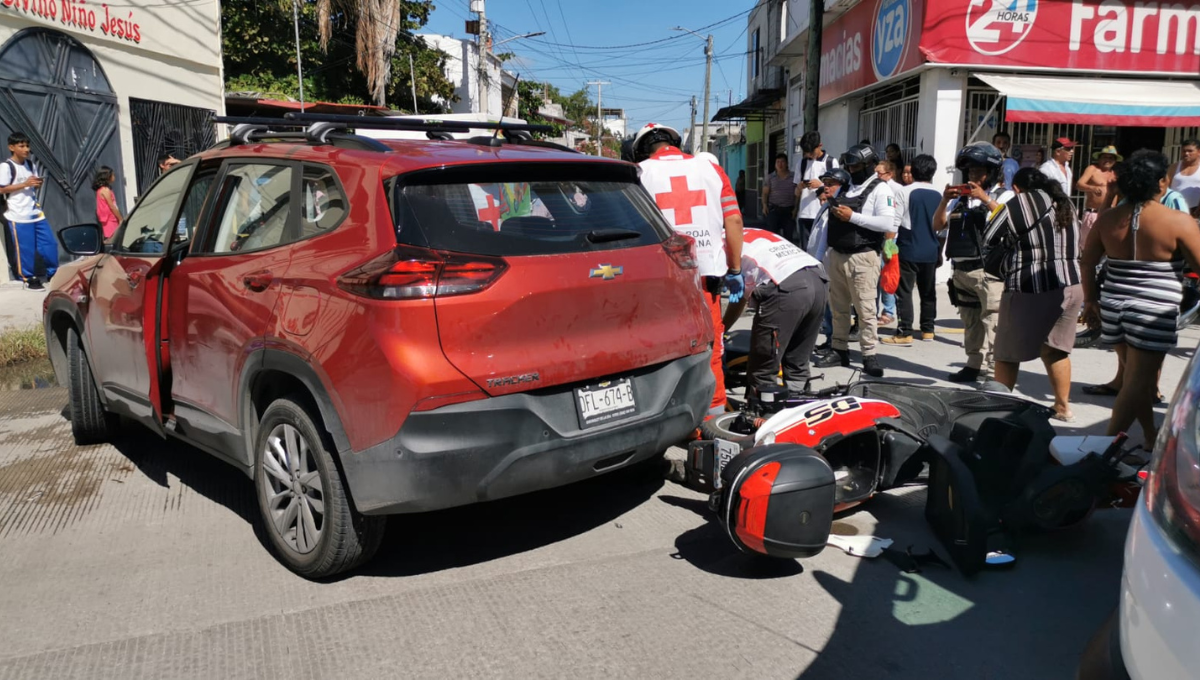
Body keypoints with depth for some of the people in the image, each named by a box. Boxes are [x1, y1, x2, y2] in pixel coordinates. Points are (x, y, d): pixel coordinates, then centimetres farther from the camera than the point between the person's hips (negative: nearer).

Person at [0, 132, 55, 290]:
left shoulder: (31, 165, 12)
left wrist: (37, 184, -2)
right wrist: (24, 184, -17)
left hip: (36, 211, 6)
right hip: (19, 215, -6)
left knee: (50, 243, 7)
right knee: (25, 248, -1)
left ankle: (53, 273, 19)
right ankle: (29, 279, 10)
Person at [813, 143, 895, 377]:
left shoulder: (880, 189, -4)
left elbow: (888, 223, -17)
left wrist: (852, 217, -17)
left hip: (862, 257, -7)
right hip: (837, 255, 7)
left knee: (865, 308, -6)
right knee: (838, 307, 11)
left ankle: (869, 355, 0)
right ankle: (840, 350, 20)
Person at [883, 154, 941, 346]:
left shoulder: (906, 191, -10)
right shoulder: (938, 195, 6)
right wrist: (939, 251, 21)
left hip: (909, 249, -5)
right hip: (930, 251, 5)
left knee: (904, 292, -4)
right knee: (928, 292, 14)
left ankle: (905, 333, -8)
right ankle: (928, 330, 21)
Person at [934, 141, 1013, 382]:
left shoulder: (1002, 195, 3)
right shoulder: (960, 197, 17)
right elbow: (938, 225, 14)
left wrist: (985, 198, -19)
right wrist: (944, 200, -1)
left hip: (989, 270, -6)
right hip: (961, 270, 6)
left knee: (993, 323, -11)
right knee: (971, 323, 11)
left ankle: (995, 370, -11)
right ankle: (974, 365, 19)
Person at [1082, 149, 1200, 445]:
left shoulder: (1108, 219, 3)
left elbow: (1087, 262, 8)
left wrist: (1090, 300, 17)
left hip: (1113, 306, 6)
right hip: (1154, 312, -6)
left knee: (1138, 375, 20)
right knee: (1138, 380, 1)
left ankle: (1150, 436, 33)